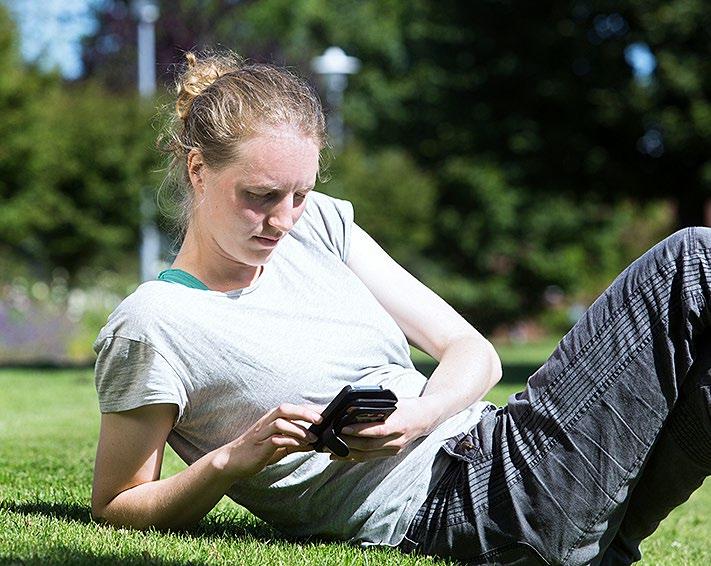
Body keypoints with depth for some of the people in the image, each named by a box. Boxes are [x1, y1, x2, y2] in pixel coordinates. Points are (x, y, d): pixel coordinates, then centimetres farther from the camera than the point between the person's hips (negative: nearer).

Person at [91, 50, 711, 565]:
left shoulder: (319, 224, 15)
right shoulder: (150, 326, -3)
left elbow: (472, 351, 13)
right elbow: (115, 509, 0)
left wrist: (422, 413, -11)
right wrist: (235, 457, -17)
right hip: (441, 510, -7)